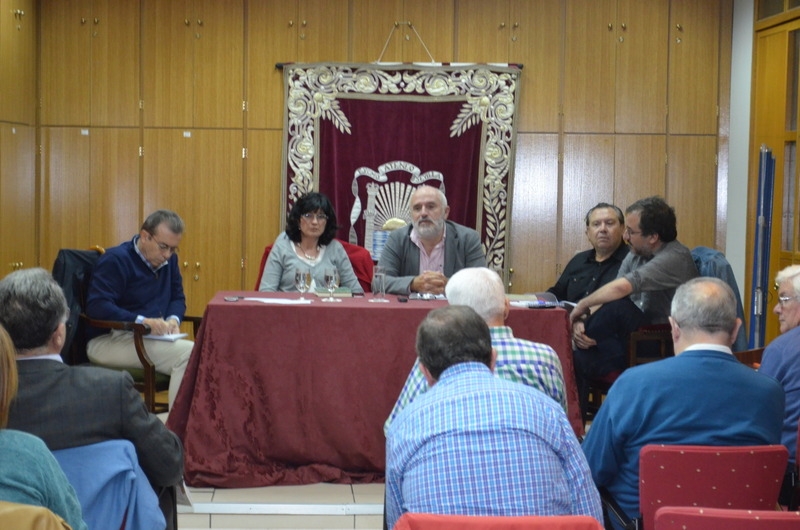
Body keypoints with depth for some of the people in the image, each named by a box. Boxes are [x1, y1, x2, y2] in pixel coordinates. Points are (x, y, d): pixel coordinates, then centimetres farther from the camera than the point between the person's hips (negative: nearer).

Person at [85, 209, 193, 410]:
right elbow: (96, 306, -20)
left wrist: (174, 319, -7)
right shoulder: (116, 260, -10)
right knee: (189, 354, -29)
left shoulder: (168, 259, 11)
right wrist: (142, 321, -31)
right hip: (109, 340, -7)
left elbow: (177, 297, 17)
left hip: (150, 338, 7)